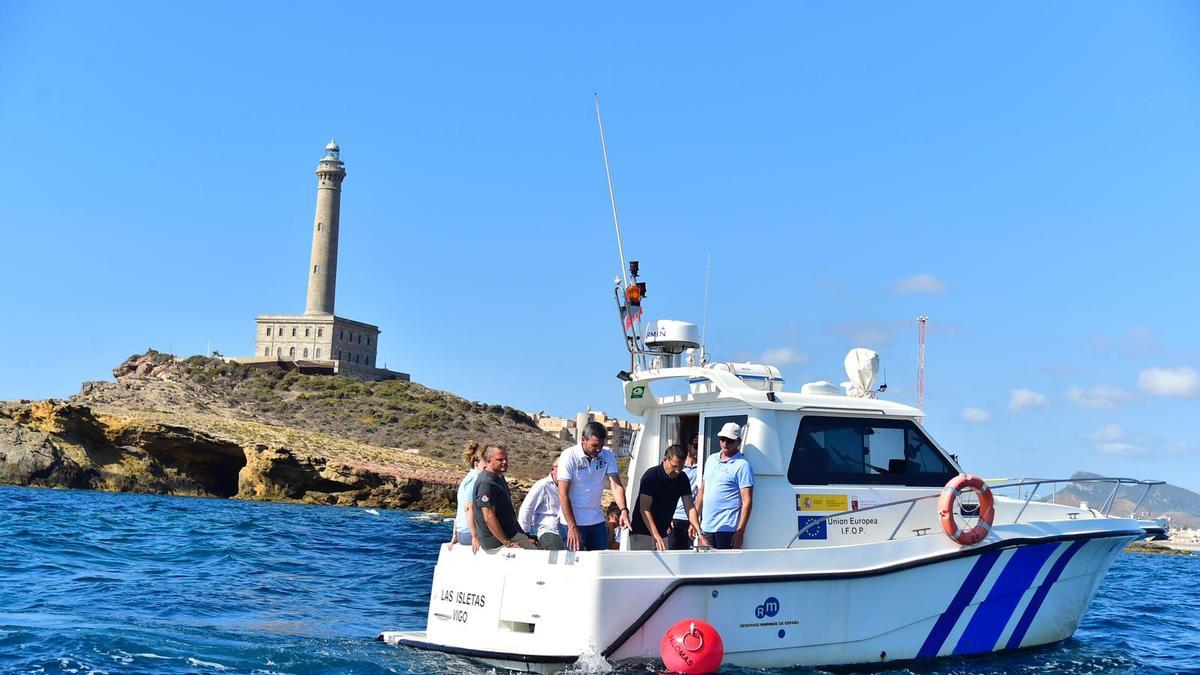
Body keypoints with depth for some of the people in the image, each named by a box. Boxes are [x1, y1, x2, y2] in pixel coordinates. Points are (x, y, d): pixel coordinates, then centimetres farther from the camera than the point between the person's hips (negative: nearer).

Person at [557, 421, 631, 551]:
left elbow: (616, 484, -5)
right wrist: (572, 527, -19)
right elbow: (563, 494, -14)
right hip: (572, 521, -4)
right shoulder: (569, 456, -12)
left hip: (597, 521, 4)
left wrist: (623, 511, -24)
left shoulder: (607, 455, 1)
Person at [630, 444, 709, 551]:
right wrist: (656, 536, -34)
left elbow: (690, 507, -1)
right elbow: (644, 509, -23)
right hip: (642, 533, -7)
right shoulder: (651, 477, -18)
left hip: (662, 533, 7)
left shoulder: (682, 479, 0)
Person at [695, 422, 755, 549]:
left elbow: (747, 502, -11)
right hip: (706, 527, 7)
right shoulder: (711, 460, 15)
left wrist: (740, 532, -17)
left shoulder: (742, 465, -7)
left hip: (727, 528, -7)